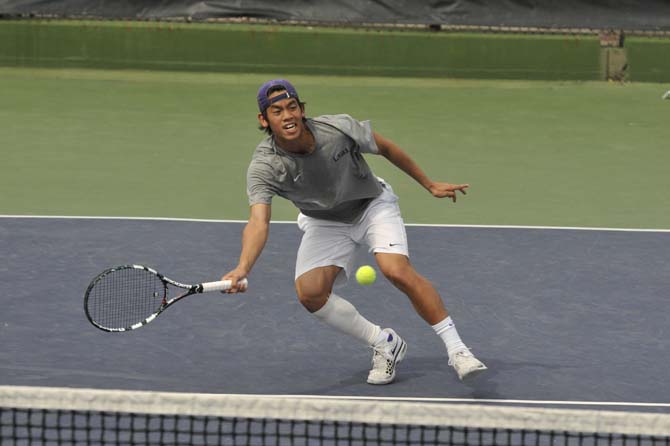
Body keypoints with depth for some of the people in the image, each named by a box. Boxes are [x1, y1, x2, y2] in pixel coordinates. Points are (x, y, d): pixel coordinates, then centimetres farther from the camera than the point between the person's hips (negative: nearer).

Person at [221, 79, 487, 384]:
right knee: (309, 292, -20)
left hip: (373, 205, -2)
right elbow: (258, 222, -40)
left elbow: (386, 148, -7)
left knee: (398, 271, -26)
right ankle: (384, 344, 0)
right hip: (325, 224, 2)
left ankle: (456, 349, -15)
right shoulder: (264, 167, -28)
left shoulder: (338, 129, -26)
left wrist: (430, 184, 4)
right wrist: (243, 268, -59)